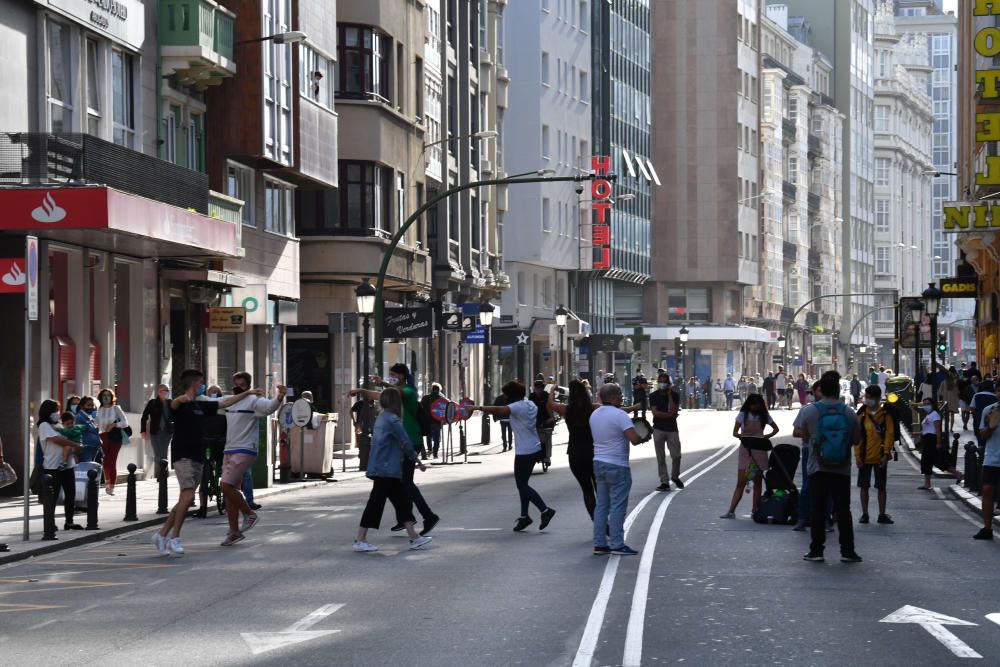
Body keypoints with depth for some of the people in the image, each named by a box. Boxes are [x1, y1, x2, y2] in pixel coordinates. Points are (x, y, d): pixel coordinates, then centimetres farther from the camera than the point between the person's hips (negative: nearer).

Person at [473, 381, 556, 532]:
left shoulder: (518, 407, -17)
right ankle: (524, 516, 18)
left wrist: (479, 407, -27)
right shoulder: (531, 404, 9)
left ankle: (545, 510, -10)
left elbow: (498, 410, -29)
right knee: (523, 484, 15)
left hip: (524, 452, -9)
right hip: (535, 449, 9)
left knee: (522, 485, -3)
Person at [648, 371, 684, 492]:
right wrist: (670, 415, -10)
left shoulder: (674, 395, 3)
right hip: (658, 429, 0)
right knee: (661, 458, 0)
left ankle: (675, 476, 22)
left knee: (676, 456, -3)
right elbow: (655, 413, -10)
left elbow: (674, 411, -11)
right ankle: (664, 482, 4)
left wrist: (669, 395, -11)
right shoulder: (653, 396, 1)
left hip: (672, 429, 1)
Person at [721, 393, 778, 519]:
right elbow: (734, 432, 0)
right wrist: (741, 436, -22)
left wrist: (767, 436, -5)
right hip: (745, 451, -2)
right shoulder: (743, 415, 1)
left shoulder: (764, 415, 5)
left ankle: (755, 510, 11)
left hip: (759, 451, 2)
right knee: (740, 482, -8)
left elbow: (775, 429, 15)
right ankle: (731, 511, -12)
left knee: (757, 483, 5)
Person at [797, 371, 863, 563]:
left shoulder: (809, 411, -7)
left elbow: (804, 434, 6)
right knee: (843, 511, 6)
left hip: (818, 468, -1)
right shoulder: (849, 413, -5)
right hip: (842, 469, 1)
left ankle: (816, 550, 5)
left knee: (817, 511, 5)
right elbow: (856, 439, 4)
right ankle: (847, 551, 6)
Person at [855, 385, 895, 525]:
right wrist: (857, 455, -4)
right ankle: (864, 514, 13)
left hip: (880, 457, -2)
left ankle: (882, 515, 13)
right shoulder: (862, 415, 3)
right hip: (865, 457, 2)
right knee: (864, 486, 5)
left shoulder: (885, 415, -2)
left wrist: (886, 454, -12)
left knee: (881, 487, 6)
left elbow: (889, 435, -5)